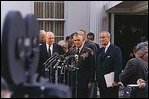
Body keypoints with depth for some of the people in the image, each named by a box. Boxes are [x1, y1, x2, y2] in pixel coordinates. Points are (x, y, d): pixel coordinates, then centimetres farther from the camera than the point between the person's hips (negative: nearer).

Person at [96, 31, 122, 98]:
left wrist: (116, 80, -18)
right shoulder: (100, 50, 14)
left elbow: (118, 66, -13)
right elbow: (98, 66, 15)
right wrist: (97, 79, 9)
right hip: (101, 82, 7)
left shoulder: (116, 49, -7)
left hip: (111, 82, -6)